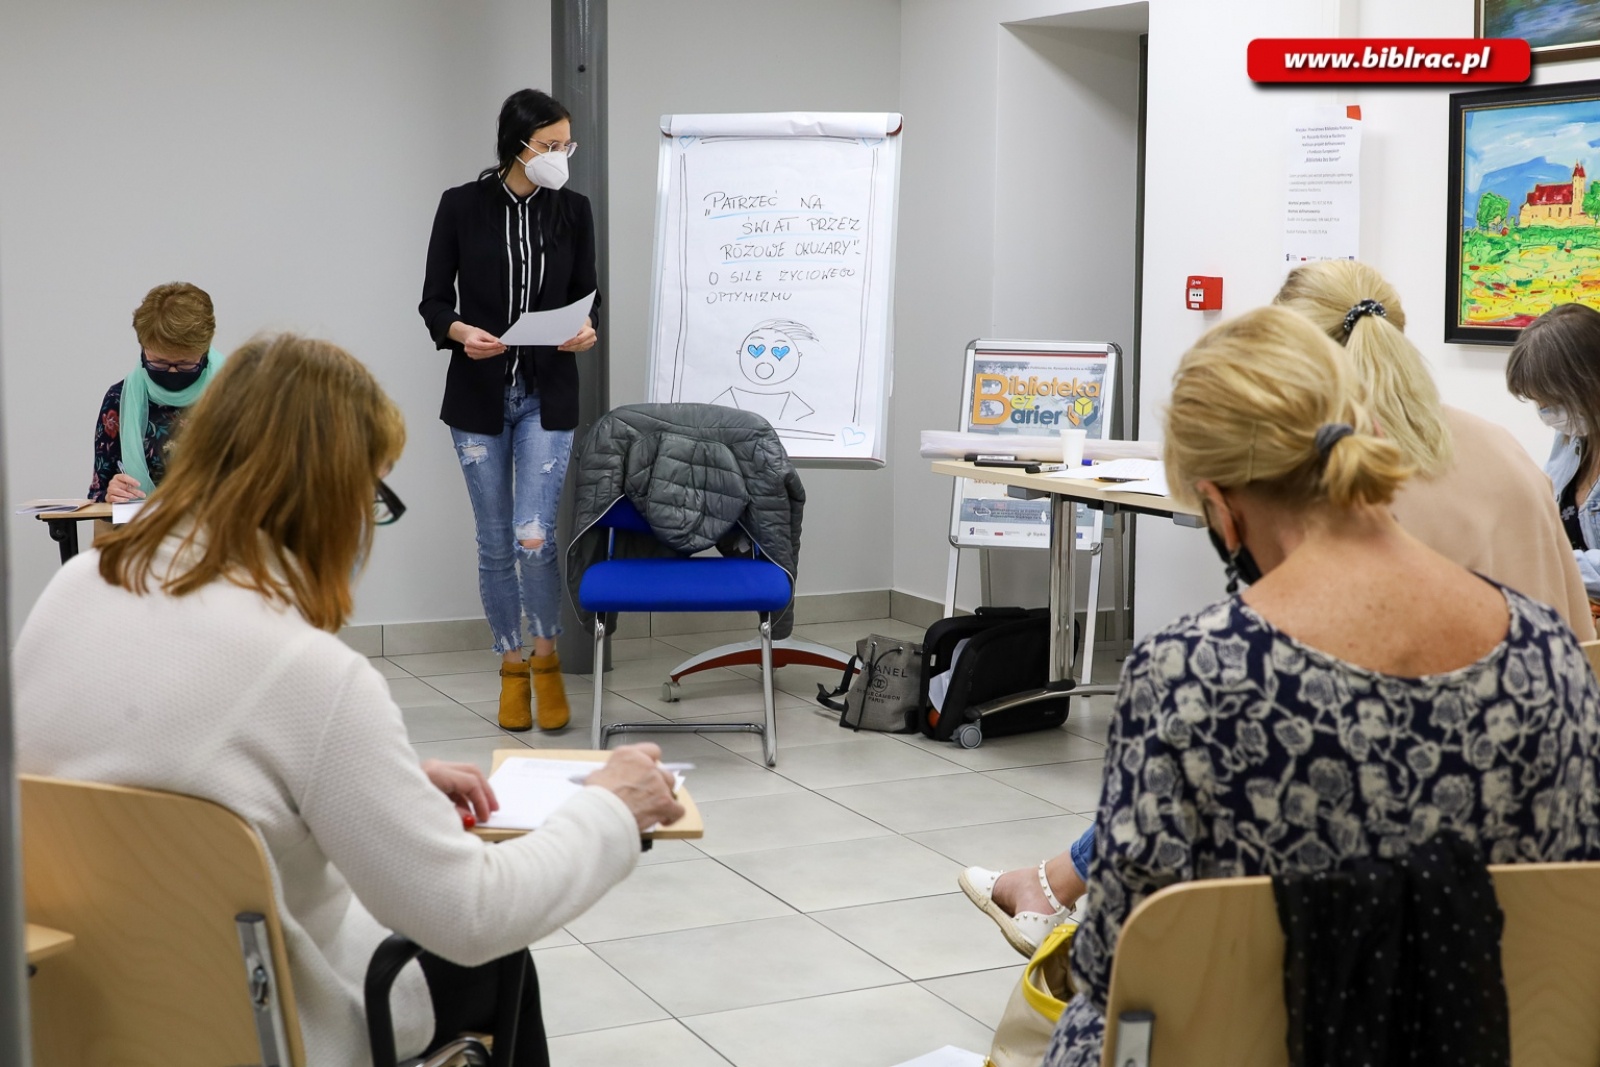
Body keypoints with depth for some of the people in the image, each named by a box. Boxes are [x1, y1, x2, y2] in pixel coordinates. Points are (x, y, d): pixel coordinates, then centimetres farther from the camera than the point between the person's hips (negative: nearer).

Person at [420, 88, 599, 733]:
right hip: (478, 395, 0)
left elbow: (587, 295, 7)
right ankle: (511, 667, 22)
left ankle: (547, 658, 11)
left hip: (548, 396, 0)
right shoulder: (461, 206, -3)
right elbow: (433, 300, 0)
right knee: (495, 542, 6)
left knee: (535, 537, -12)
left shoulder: (573, 211, 2)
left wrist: (586, 330, -15)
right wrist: (460, 332, -21)